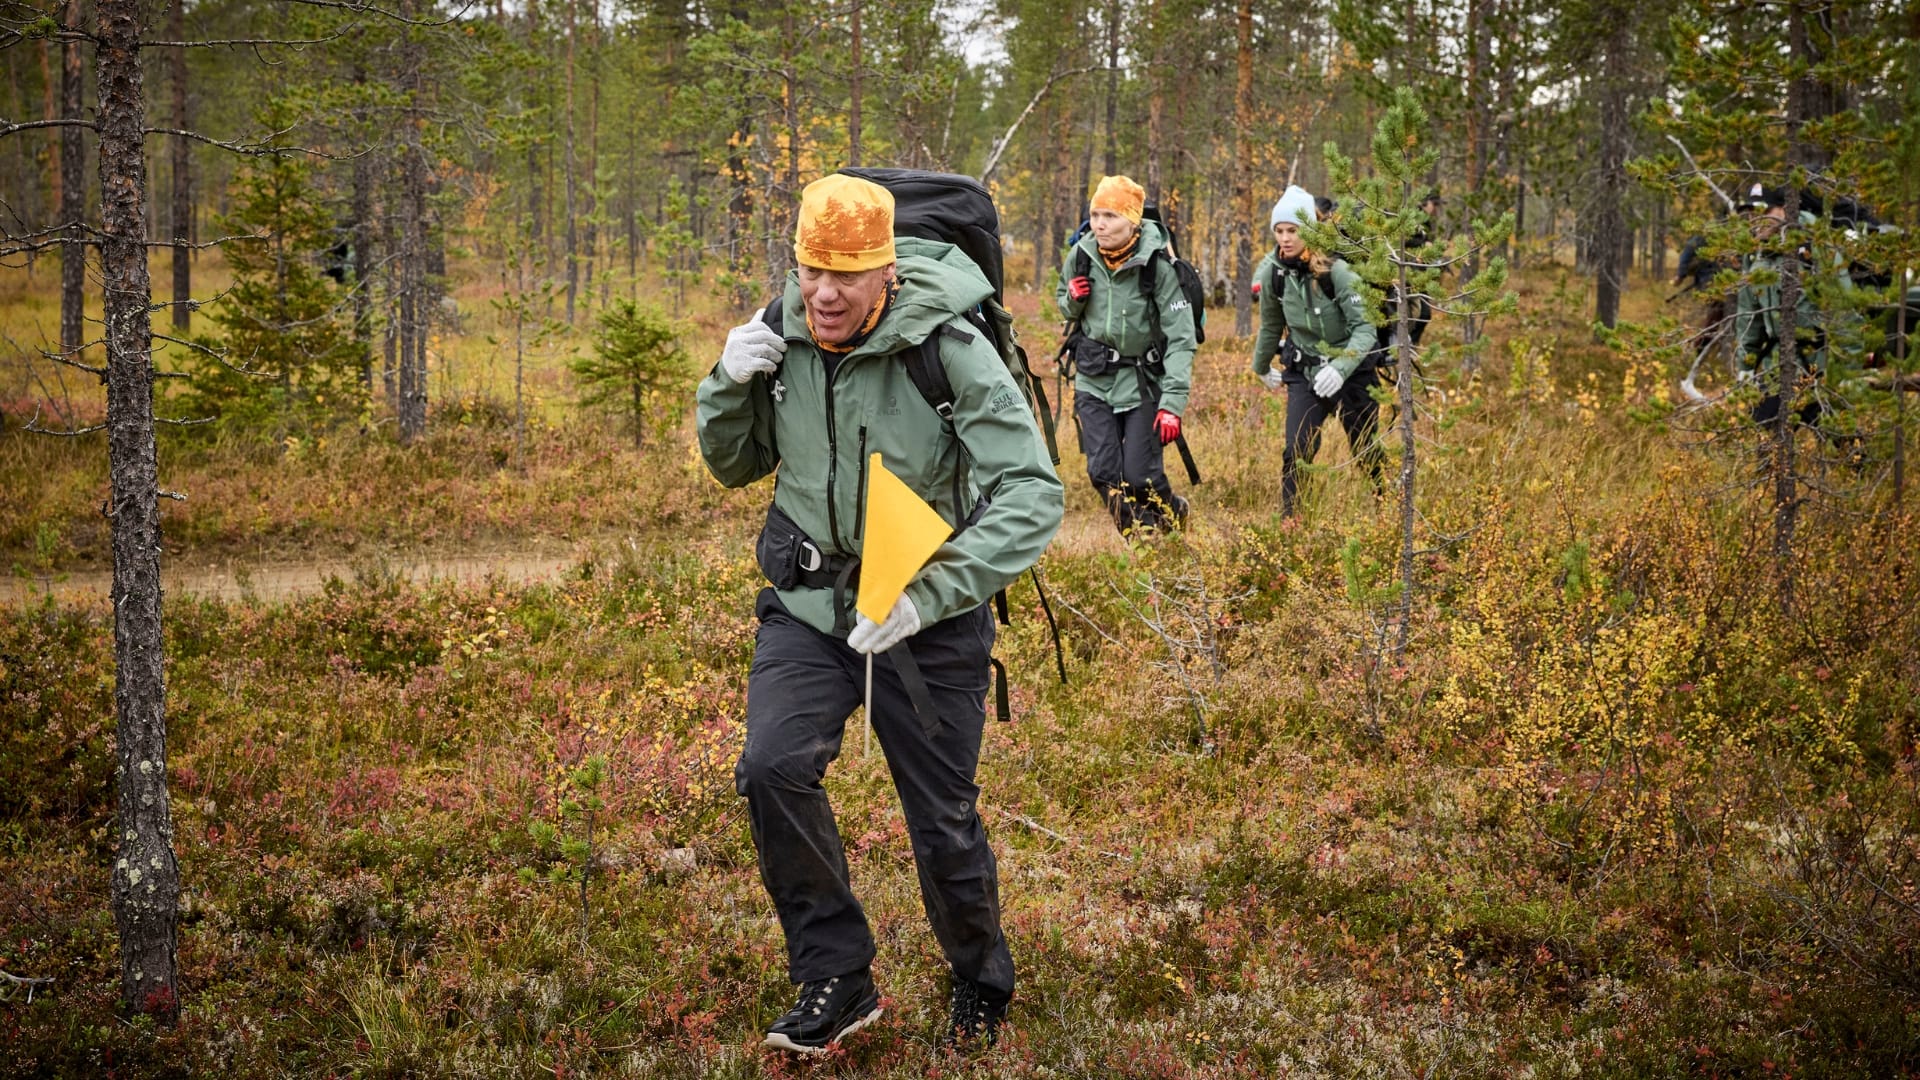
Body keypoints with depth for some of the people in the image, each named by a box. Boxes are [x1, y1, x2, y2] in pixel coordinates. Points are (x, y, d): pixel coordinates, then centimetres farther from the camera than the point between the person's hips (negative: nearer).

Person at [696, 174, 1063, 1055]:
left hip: (927, 618, -3)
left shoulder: (949, 352, -19)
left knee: (944, 822, 5)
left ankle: (981, 987, 35)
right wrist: (730, 385, -10)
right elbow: (736, 467, 12)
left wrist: (925, 598, -33)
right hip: (809, 602, 3)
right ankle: (835, 980, -3)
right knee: (773, 767, -20)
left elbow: (1033, 494, -24)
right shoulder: (781, 339, -4)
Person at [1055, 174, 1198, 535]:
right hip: (1094, 381, 4)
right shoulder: (1080, 256, -6)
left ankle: (1174, 516, 26)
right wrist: (1073, 300, -11)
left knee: (1140, 475, -7)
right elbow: (1065, 307, 15)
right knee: (1104, 473, -4)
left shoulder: (1157, 265, -18)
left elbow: (1181, 339, -19)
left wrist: (1172, 403, -27)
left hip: (1143, 382, -3)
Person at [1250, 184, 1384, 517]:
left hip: (1352, 371, -3)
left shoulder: (1335, 271, -23)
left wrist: (1339, 368, -40)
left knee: (1366, 452, 12)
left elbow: (1365, 328, -25)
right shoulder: (1271, 273, -9)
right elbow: (1271, 326, 11)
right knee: (1296, 453, -12)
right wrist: (1262, 367, 24)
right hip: (1304, 374, 3)